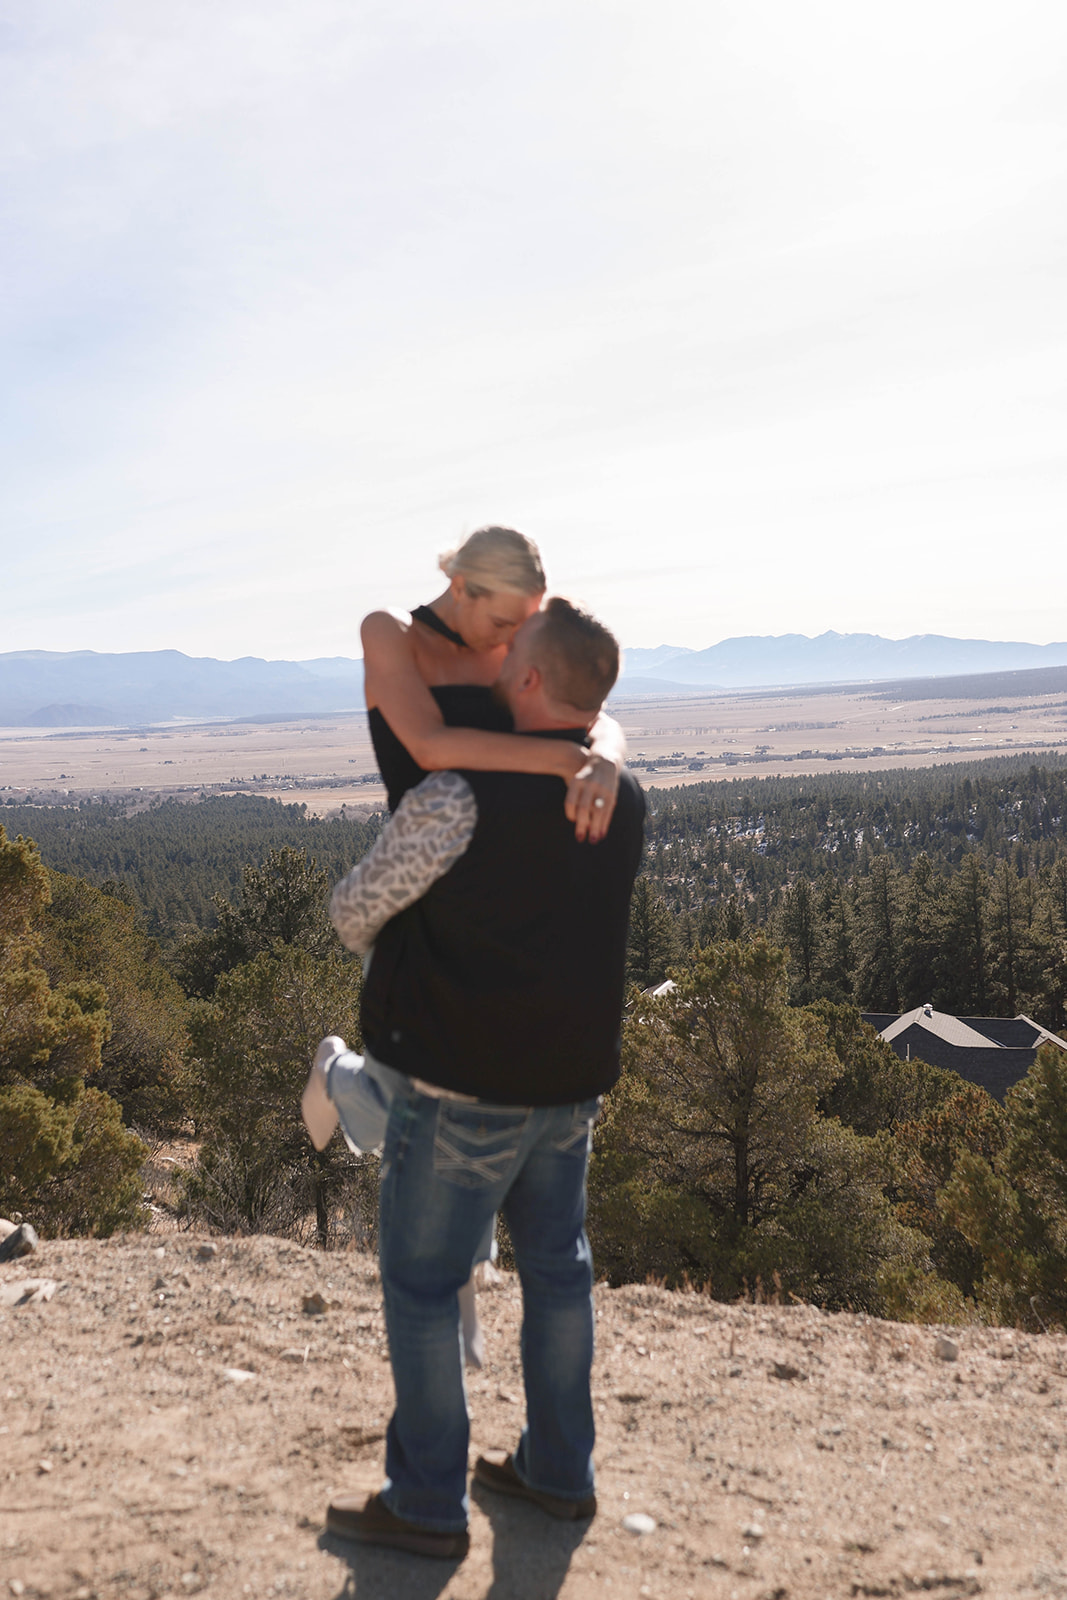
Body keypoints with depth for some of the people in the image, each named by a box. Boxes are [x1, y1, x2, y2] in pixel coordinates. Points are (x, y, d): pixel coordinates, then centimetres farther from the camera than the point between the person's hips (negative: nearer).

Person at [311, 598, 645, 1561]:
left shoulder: (463, 796, -22)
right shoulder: (624, 800, 0)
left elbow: (356, 908, -10)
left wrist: (379, 943, 13)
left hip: (465, 1084, -7)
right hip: (572, 1078, 7)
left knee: (421, 1282, 9)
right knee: (556, 1266, 19)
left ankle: (428, 1506, 21)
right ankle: (559, 1470, 33)